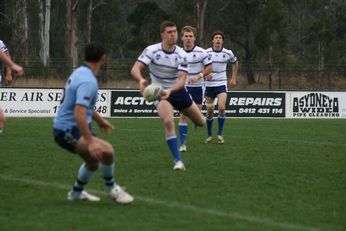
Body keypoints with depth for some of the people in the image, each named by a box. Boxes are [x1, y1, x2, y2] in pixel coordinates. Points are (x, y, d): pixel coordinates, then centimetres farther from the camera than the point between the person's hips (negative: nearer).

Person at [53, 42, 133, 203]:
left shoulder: (80, 73, 9)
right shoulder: (88, 81, -24)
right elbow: (79, 114, -34)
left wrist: (100, 121, 39)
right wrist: (90, 141, -38)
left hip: (66, 128, 11)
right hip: (68, 131, -11)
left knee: (93, 160, 29)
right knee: (106, 150, -27)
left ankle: (76, 193, 46)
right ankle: (111, 188, -5)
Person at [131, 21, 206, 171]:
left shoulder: (181, 54, -13)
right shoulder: (152, 50, -17)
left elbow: (181, 79, -21)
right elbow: (135, 69, -25)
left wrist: (170, 90, -41)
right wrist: (141, 80, -48)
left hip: (178, 90, 3)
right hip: (159, 92, -3)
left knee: (201, 122, 14)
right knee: (168, 122, -30)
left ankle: (199, 118, 56)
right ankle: (178, 161, -23)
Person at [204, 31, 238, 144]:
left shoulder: (228, 53, -3)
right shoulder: (206, 53, -6)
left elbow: (235, 63, 18)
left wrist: (234, 78, 16)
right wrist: (205, 74, -15)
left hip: (221, 84, -1)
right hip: (209, 85, 1)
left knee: (221, 108, -18)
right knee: (209, 111, 5)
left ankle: (220, 134, -5)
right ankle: (209, 135, 22)